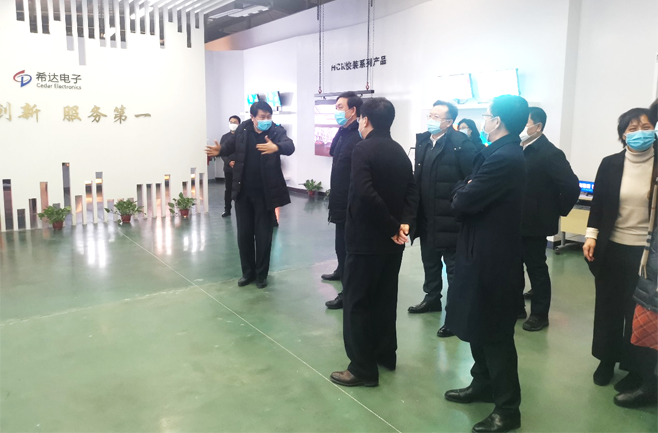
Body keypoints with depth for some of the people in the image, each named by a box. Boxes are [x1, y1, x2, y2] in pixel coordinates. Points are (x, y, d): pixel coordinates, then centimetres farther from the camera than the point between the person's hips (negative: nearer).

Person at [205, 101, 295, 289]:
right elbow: (231, 145, 13)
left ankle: (261, 274, 22)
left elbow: (290, 146, -29)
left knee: (263, 235, 6)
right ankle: (248, 272, 27)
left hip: (264, 193, -3)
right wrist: (220, 150, -10)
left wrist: (276, 147, -52)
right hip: (243, 192, 3)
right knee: (244, 234, 11)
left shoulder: (276, 131, -11)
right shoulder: (243, 129, -2)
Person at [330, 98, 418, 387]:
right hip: (392, 240, 8)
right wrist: (404, 223, -7)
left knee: (356, 301, 1)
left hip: (366, 238, -8)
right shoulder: (400, 152, 9)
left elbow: (366, 195, -26)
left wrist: (392, 226, -19)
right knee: (384, 297, 18)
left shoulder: (363, 150, -14)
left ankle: (363, 368, 7)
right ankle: (385, 354, 30)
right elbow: (411, 192, 4)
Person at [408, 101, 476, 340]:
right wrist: (416, 205, 9)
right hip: (426, 216, 7)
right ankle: (432, 298, 40)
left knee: (454, 266, 4)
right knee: (430, 261, 21)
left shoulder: (460, 143, -14)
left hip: (448, 217, -7)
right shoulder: (422, 140, 9)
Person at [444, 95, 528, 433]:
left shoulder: (503, 158, -23)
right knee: (479, 325, 21)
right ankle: (483, 384, 37)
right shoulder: (503, 153, 10)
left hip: (492, 257, -10)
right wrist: (467, 190, -7)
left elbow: (462, 202, -23)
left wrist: (462, 189, -4)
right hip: (487, 251, 10)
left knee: (494, 333, 2)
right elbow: (476, 192, 12)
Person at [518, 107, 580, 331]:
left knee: (536, 267, 5)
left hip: (534, 222, -7)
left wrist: (558, 211, -12)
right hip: (516, 220, 8)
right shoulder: (520, 150, 5)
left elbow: (571, 186, -22)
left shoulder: (550, 153, -17)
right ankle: (515, 307, 36)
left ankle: (540, 314, 19)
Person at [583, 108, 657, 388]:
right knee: (608, 305, 13)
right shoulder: (610, 164, 1)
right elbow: (598, 202, 4)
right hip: (612, 247, 2)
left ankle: (633, 367, 25)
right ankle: (607, 359, 30)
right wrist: (591, 235, -5)